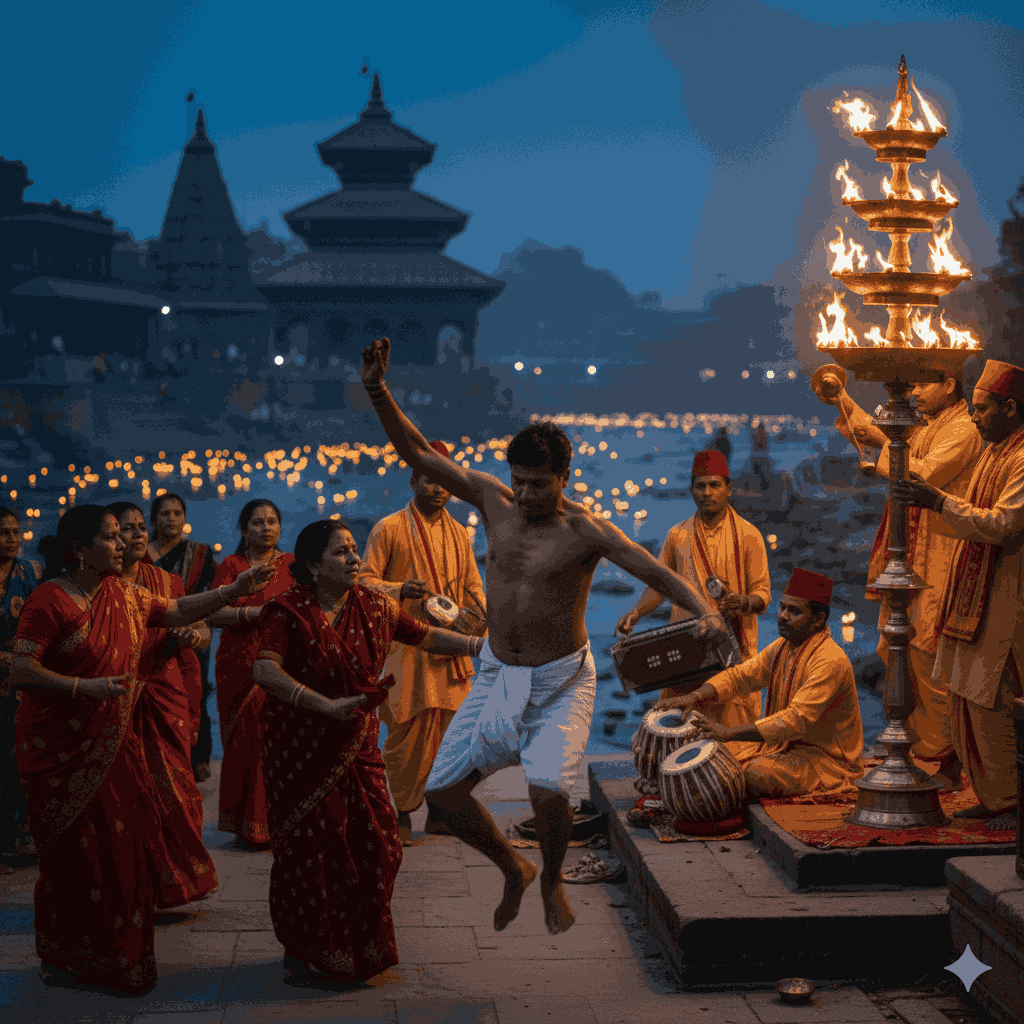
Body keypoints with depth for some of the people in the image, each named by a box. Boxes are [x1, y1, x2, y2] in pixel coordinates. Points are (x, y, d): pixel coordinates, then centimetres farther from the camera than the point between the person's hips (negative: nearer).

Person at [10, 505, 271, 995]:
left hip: (114, 744, 7)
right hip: (61, 749, -7)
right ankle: (62, 959, 15)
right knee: (73, 853, 0)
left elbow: (178, 611, 18)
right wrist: (84, 687, -25)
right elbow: (21, 671, -18)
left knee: (123, 846, 6)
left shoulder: (124, 596, 9)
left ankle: (118, 953, 18)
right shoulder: (49, 600, -14)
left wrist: (235, 590, 8)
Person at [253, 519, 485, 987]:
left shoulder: (375, 607, 3)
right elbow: (265, 669, -25)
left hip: (357, 746, 5)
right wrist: (327, 705, -33)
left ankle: (361, 948, 23)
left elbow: (427, 637, 13)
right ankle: (304, 954, 16)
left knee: (374, 843, 4)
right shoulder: (289, 611, -12)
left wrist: (484, 646, 9)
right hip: (300, 750, -5)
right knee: (309, 849, 0)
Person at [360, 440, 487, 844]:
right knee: (407, 731, -5)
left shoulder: (458, 533, 16)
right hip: (406, 646, -4)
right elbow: (366, 581, -1)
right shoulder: (388, 529, 0)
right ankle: (403, 814, 7)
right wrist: (400, 590, -19)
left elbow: (473, 588, 20)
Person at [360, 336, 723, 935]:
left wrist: (705, 612, -41)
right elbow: (419, 454, -2)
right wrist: (378, 392, -13)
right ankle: (514, 870, 28)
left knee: (548, 788, -26)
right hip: (498, 677, 5)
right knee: (442, 791, 1)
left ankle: (553, 882, 7)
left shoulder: (586, 531, -16)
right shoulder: (494, 500, -4)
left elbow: (657, 572, -22)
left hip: (561, 683, -5)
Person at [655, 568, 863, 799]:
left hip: (826, 759, -8)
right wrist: (697, 697, -17)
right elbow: (741, 675, 3)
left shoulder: (830, 661, -22)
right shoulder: (782, 647, 7)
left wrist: (730, 733, -34)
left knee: (756, 774, -27)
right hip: (787, 746, 8)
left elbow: (797, 719, -30)